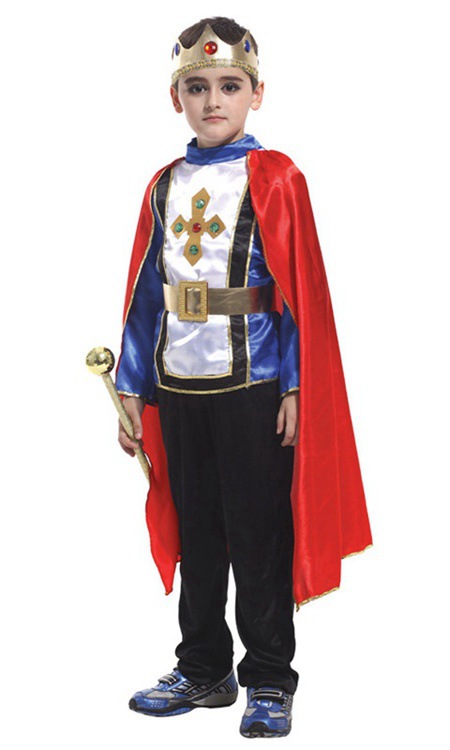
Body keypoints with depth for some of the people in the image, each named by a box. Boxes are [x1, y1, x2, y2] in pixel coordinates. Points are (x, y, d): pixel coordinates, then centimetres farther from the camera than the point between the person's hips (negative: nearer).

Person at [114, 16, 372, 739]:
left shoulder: (275, 177, -3)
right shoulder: (165, 185, 10)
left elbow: (301, 293, -7)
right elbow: (145, 294, 12)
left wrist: (295, 385, -13)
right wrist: (132, 385, 9)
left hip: (254, 384, -5)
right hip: (178, 384, 5)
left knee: (259, 537, 2)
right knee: (194, 535, 13)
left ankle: (269, 682, 15)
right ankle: (203, 671, 27)